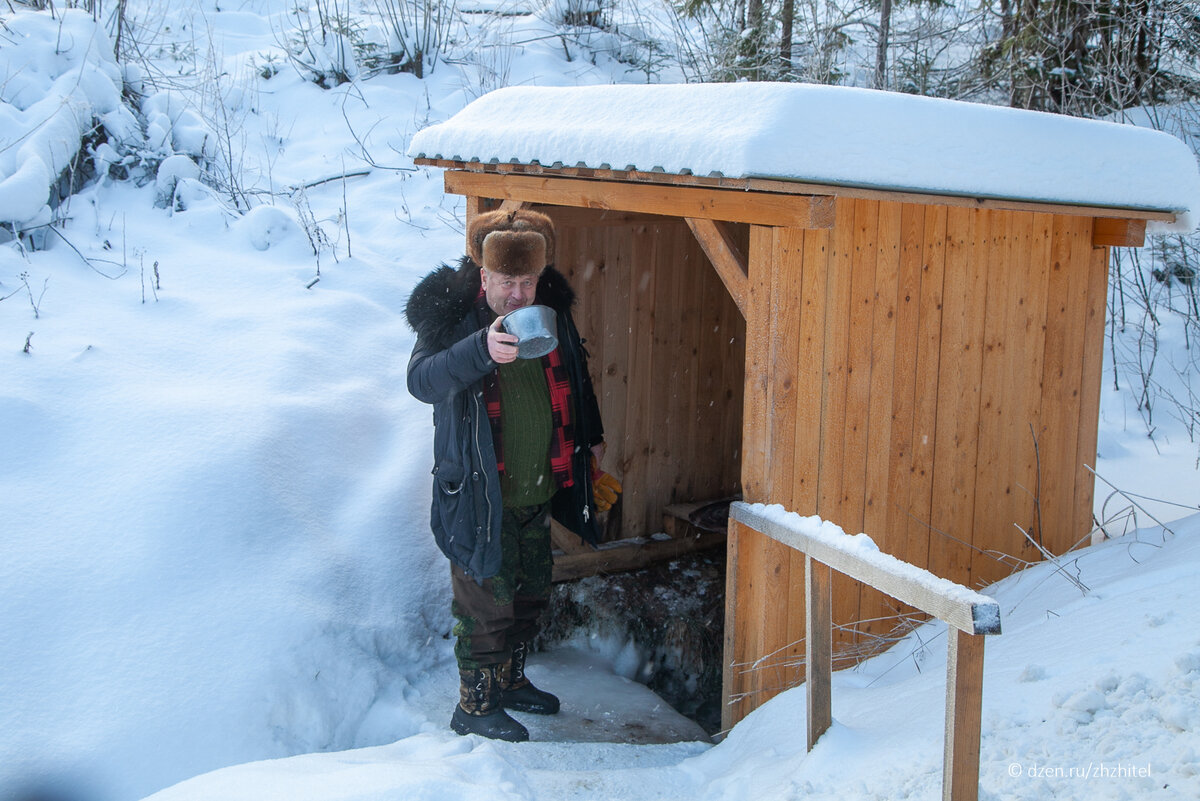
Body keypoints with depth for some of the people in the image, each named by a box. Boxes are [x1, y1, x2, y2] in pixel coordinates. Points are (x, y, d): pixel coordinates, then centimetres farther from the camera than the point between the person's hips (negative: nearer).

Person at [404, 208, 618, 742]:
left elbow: (575, 377, 18)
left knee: (532, 594, 20)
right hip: (480, 496, -6)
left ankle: (510, 681, 40)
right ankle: (474, 706, 21)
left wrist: (591, 435, 25)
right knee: (487, 603, 3)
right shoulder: (454, 316, -16)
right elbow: (421, 380, -34)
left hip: (538, 492, 6)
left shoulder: (551, 311, 0)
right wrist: (482, 349, -49)